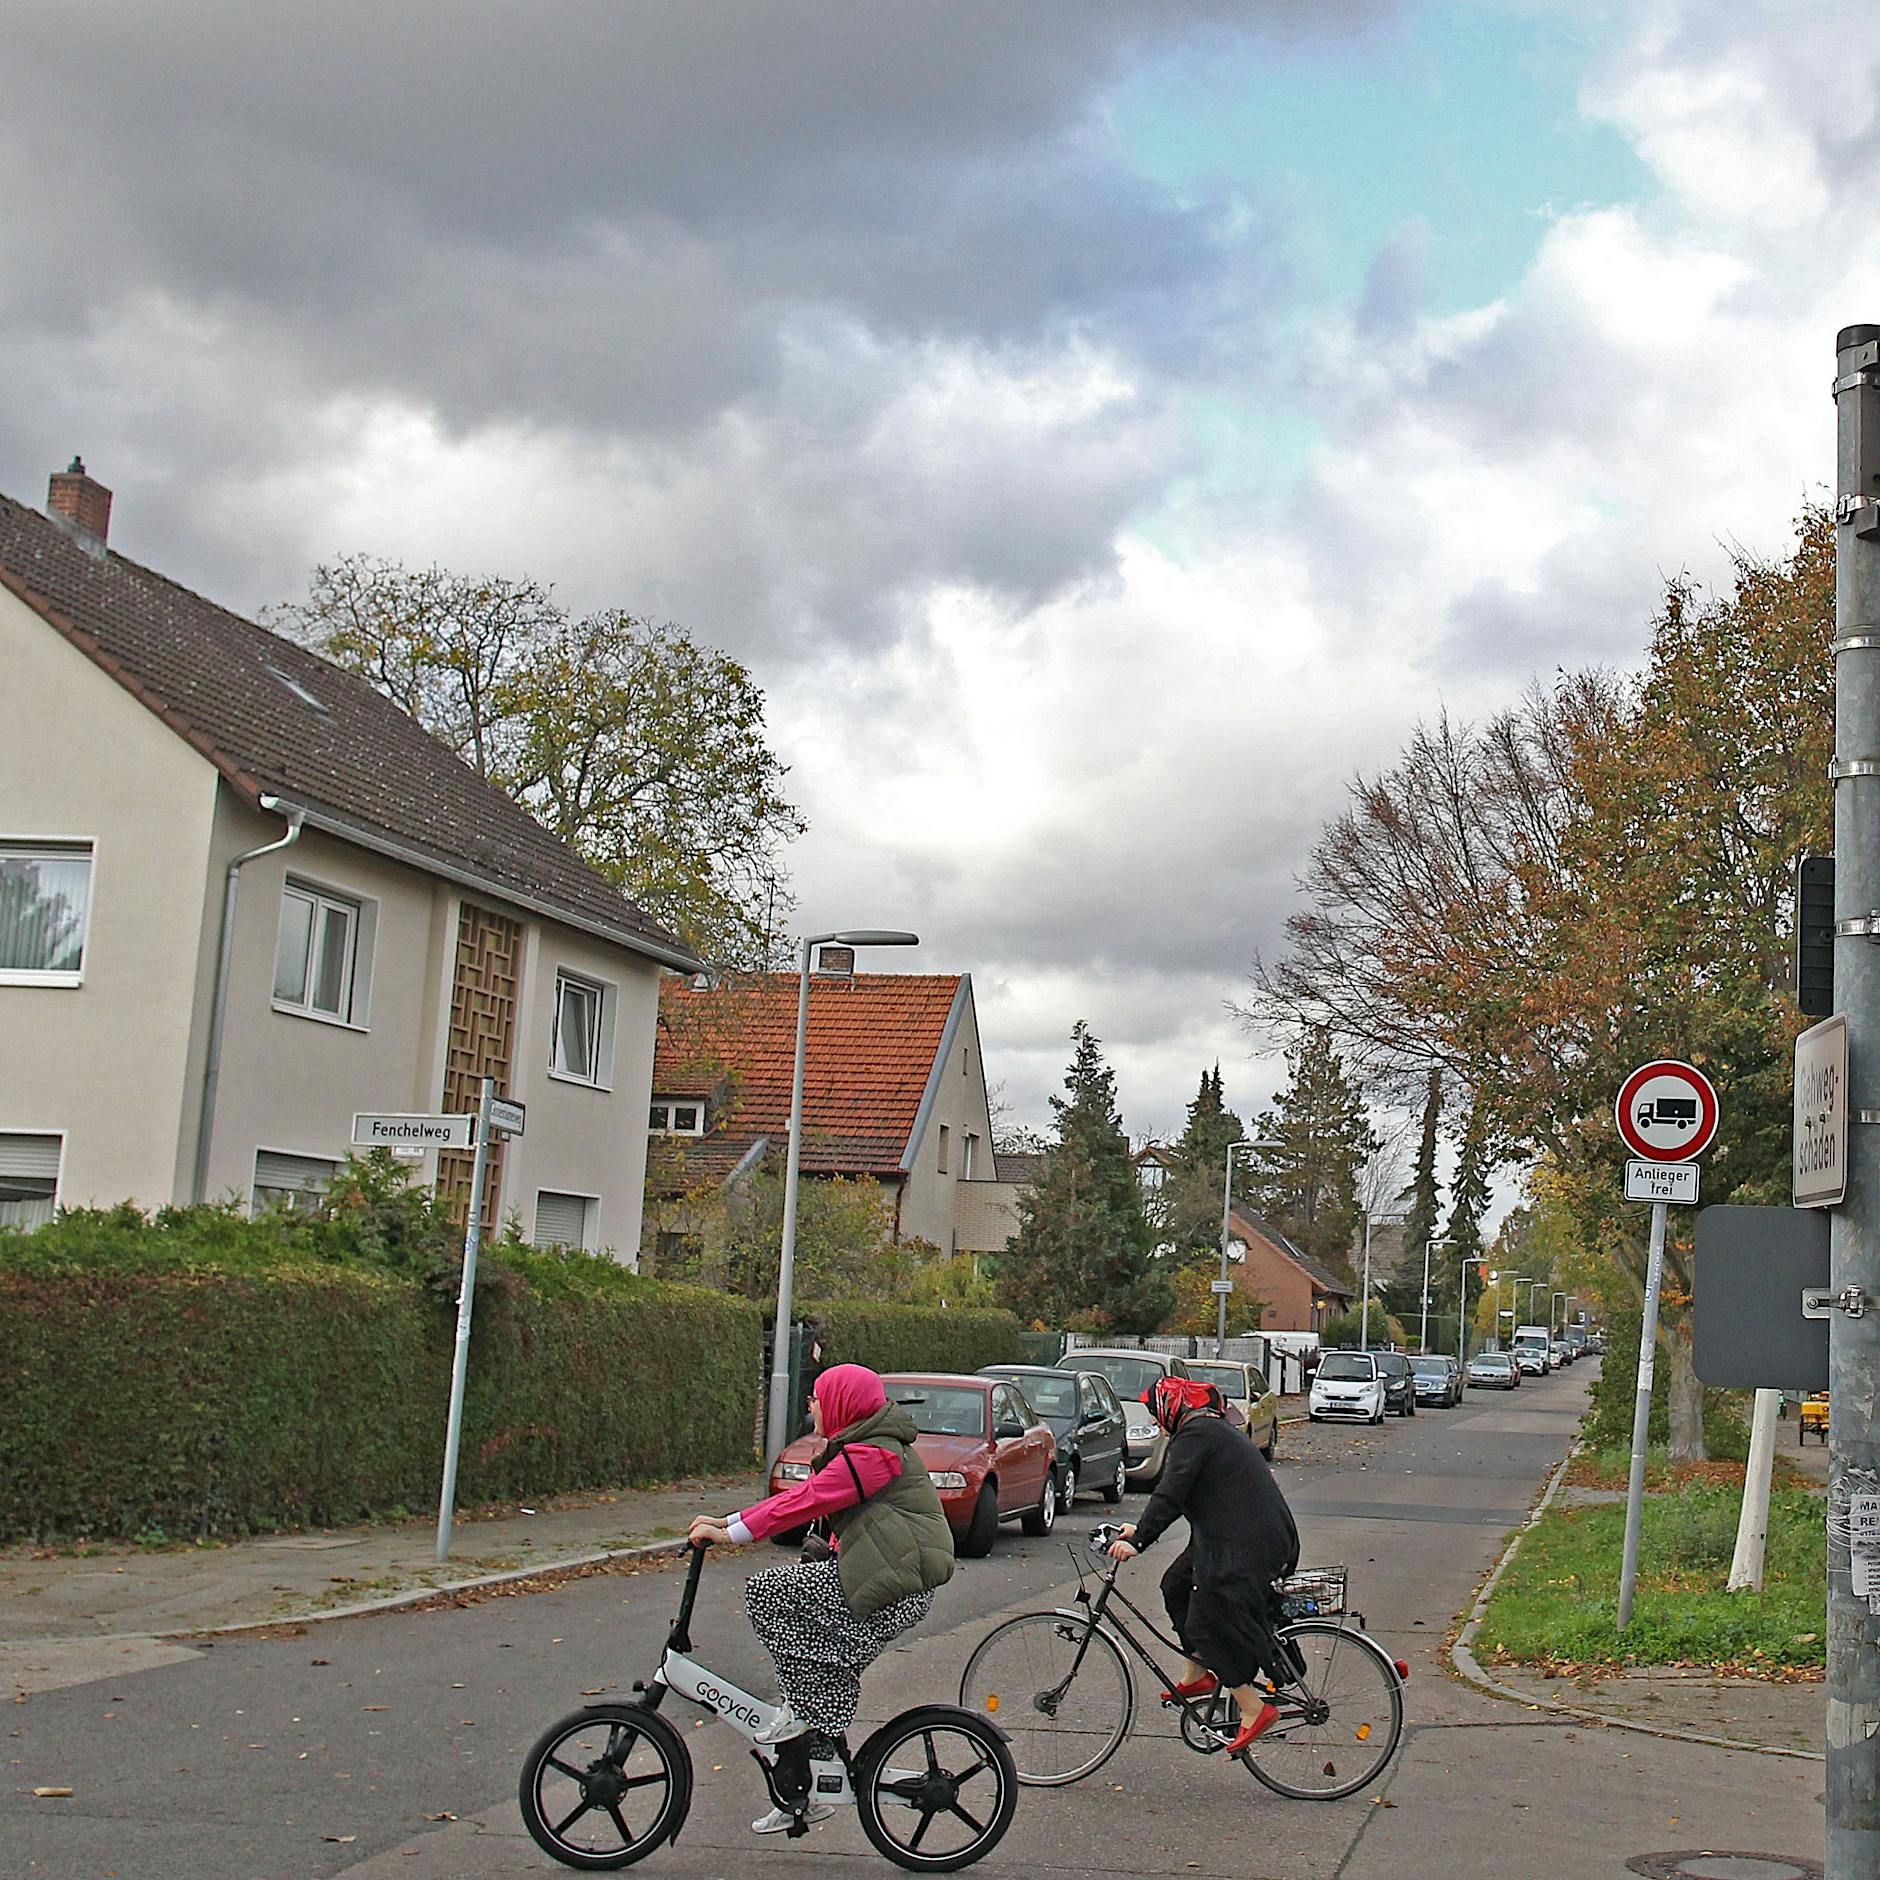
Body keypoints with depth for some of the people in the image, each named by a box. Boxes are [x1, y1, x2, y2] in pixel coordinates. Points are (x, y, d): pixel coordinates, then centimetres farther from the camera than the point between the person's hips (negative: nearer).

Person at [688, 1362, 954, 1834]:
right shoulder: (857, 1449, 19)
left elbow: (806, 1501, -19)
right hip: (899, 1586, 11)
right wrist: (729, 1521, 11)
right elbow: (803, 1496, 17)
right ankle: (805, 1797, 22)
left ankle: (802, 1709, -6)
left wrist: (734, 1533, -17)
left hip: (894, 1586, -11)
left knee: (767, 1592, -12)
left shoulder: (871, 1455, -13)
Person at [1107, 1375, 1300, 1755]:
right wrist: (1139, 1529, 24)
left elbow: (1170, 1496, -20)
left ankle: (1254, 1710, -6)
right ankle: (1197, 1677, 22)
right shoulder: (1213, 1430, 22)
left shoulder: (1194, 1434, -11)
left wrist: (1137, 1542, -22)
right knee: (1176, 1585, 17)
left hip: (1246, 1545, -10)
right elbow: (1177, 1495, 26)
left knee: (1209, 1624, -8)